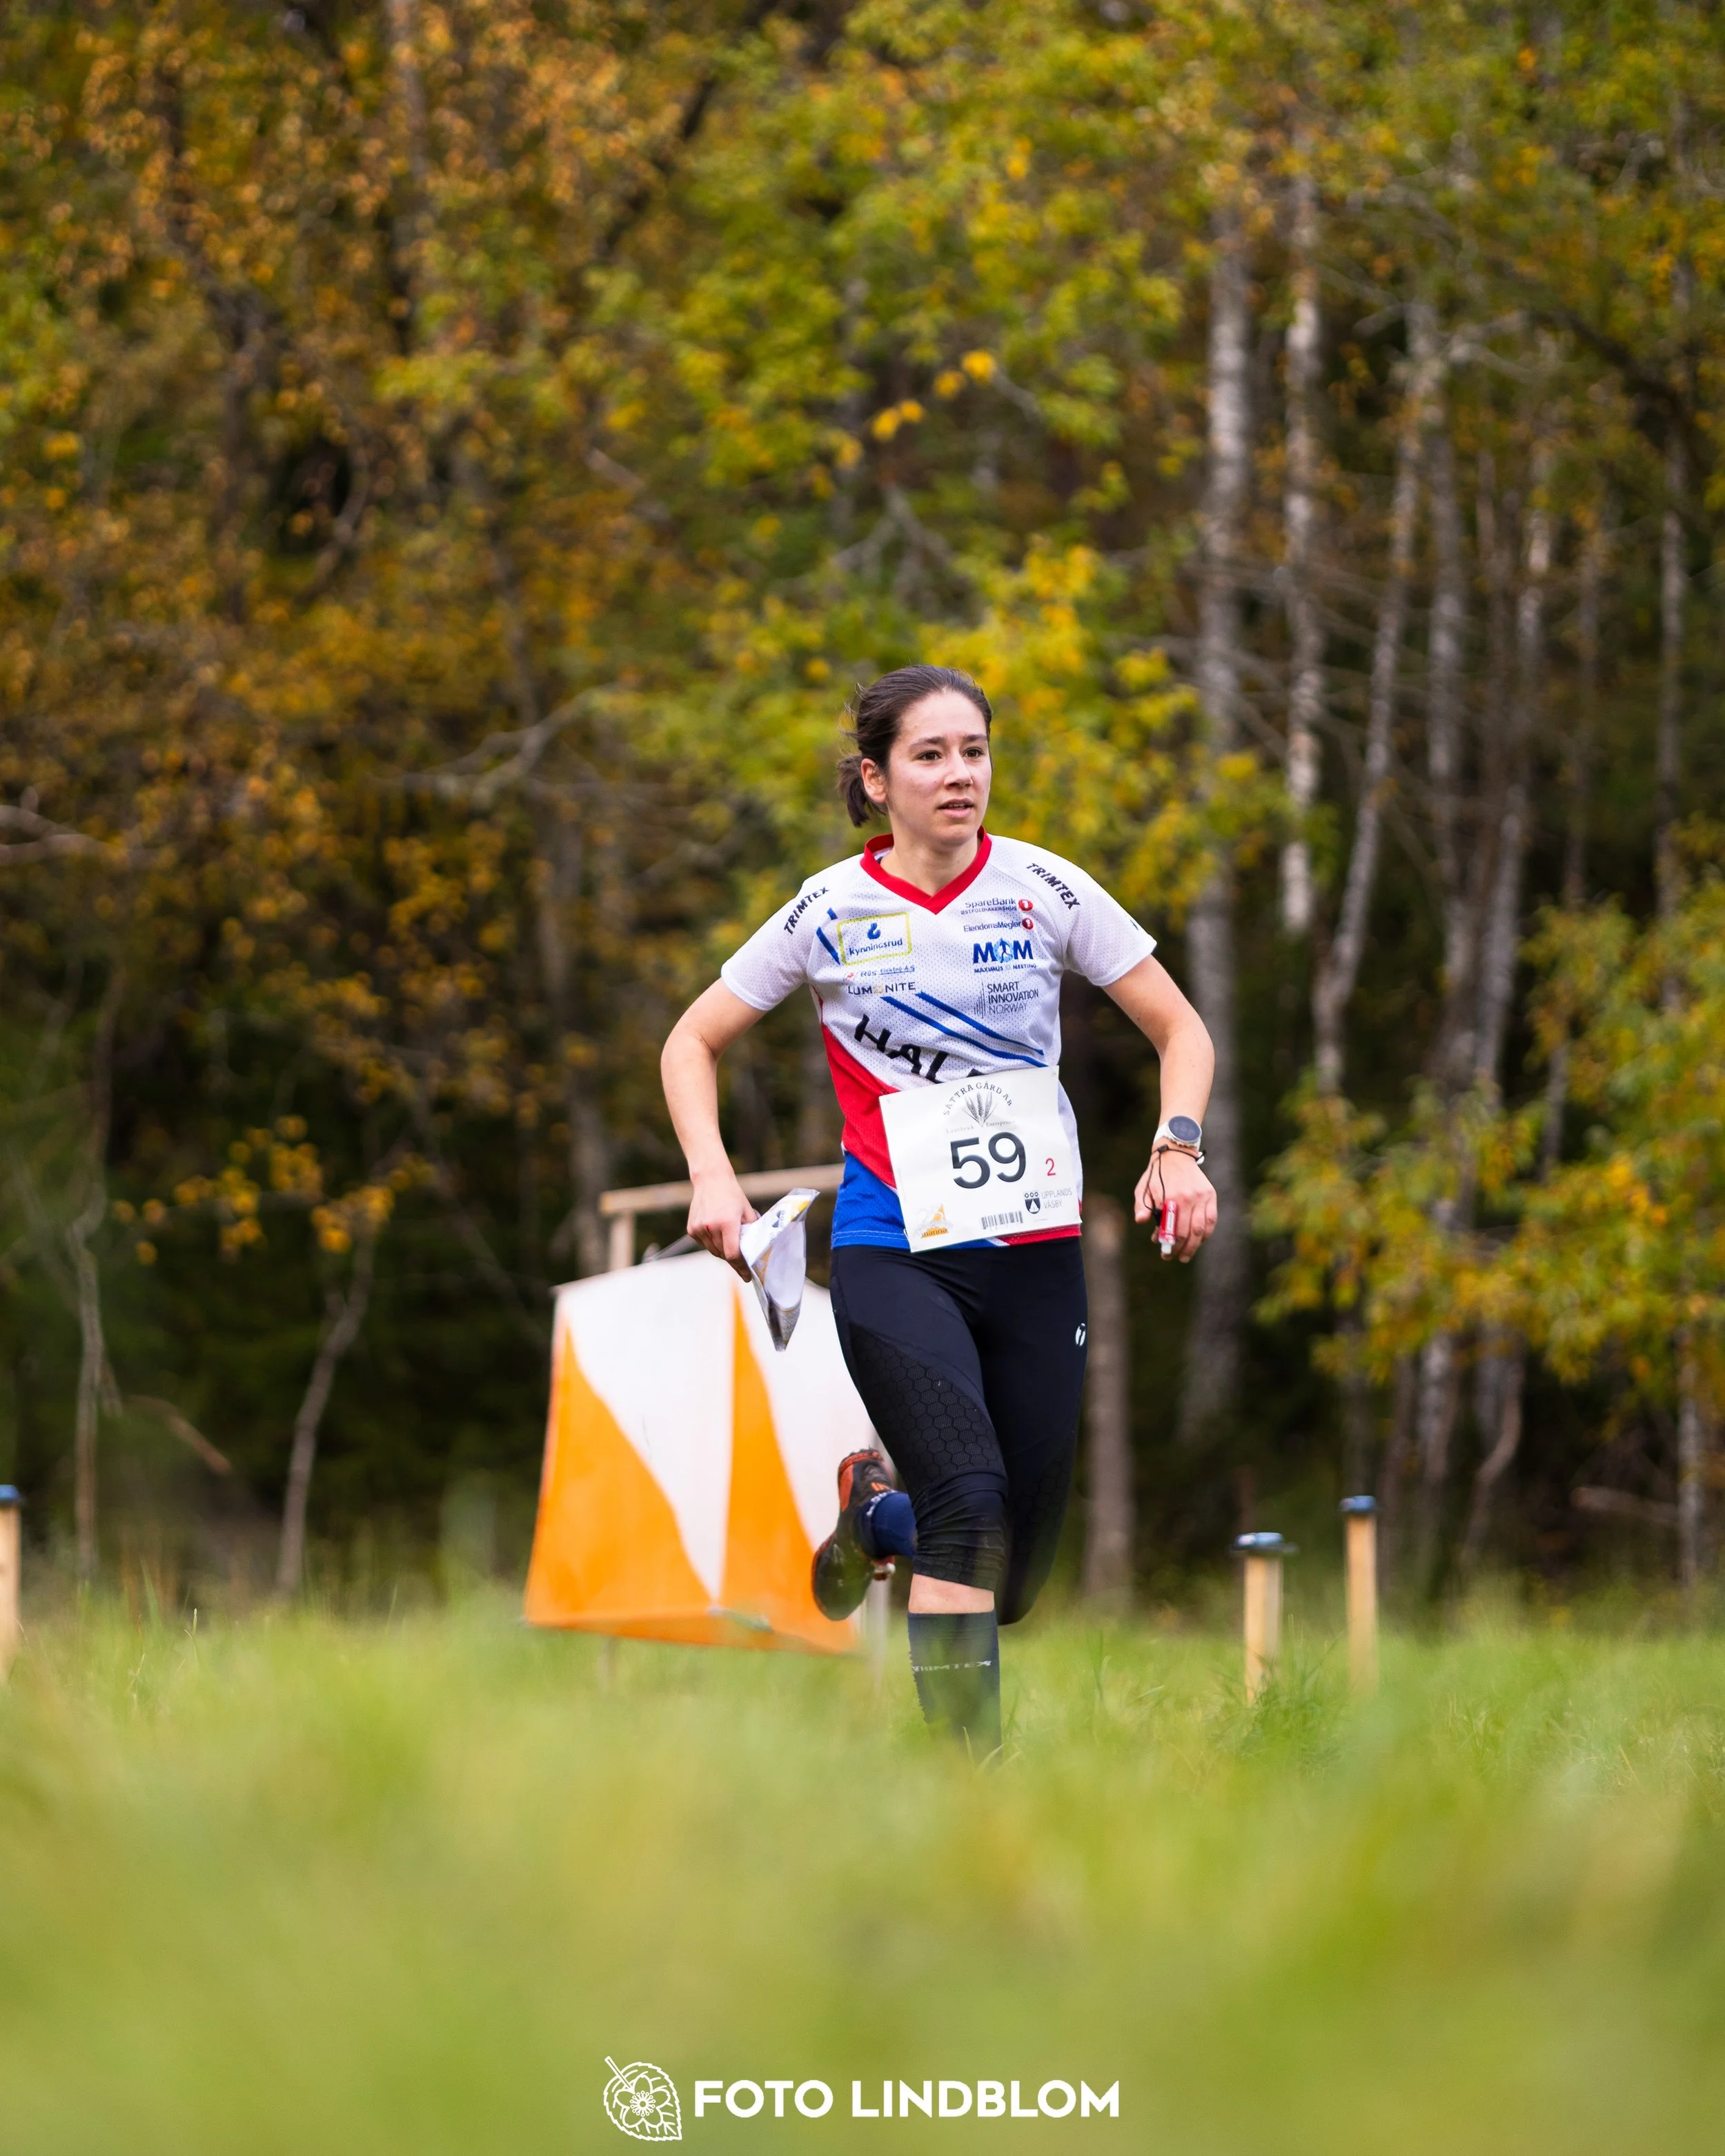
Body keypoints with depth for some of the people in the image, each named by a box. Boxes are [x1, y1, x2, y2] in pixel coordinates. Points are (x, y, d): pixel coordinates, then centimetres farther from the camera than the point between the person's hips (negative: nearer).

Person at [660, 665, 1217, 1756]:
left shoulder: (1043, 888, 1)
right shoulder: (833, 912, -2)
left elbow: (1179, 1028, 7)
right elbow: (694, 1043, 9)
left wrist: (1179, 1146, -10)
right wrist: (713, 1175, -6)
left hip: (1037, 1254, 3)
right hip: (894, 1256, -2)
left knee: (1009, 1583, 3)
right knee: (970, 1500, -26)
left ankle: (875, 1509, 35)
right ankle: (973, 1763, -21)